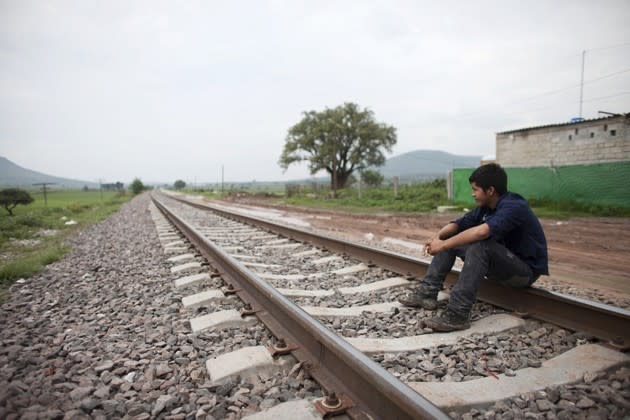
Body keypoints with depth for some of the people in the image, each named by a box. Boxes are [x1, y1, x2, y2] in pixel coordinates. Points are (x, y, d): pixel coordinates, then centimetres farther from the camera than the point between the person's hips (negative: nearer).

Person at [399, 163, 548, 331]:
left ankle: (458, 314, -34)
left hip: (526, 269, -8)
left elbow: (481, 231, -42)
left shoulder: (514, 207, -25)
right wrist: (437, 237, -21)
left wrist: (443, 245, -36)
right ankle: (427, 293, -5)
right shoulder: (485, 207, 0)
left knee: (479, 246, -36)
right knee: (450, 238, 1)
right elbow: (459, 224, 0)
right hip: (501, 261, 8)